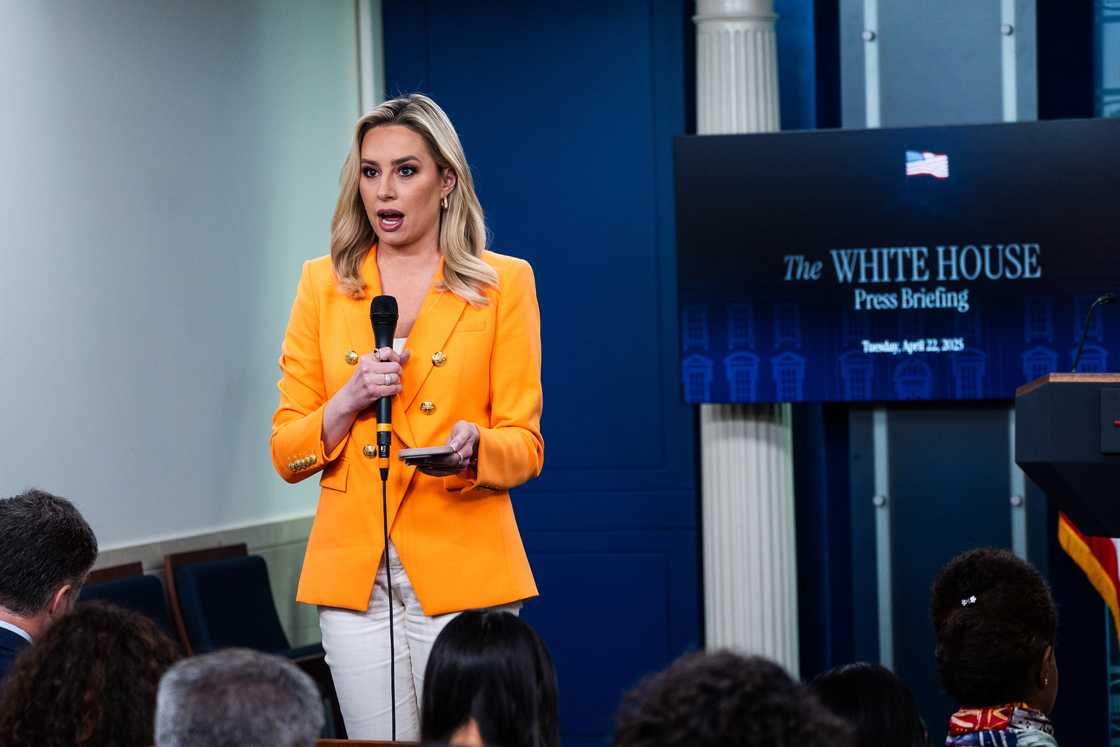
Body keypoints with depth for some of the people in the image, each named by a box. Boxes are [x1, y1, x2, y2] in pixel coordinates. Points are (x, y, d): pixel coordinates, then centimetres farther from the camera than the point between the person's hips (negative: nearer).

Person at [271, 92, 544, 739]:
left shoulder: (503, 283, 3)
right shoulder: (325, 285, 9)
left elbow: (525, 446, 1)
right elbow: (287, 453, 7)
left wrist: (472, 448, -21)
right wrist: (348, 403, -11)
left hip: (460, 568, -2)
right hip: (353, 569, 2)